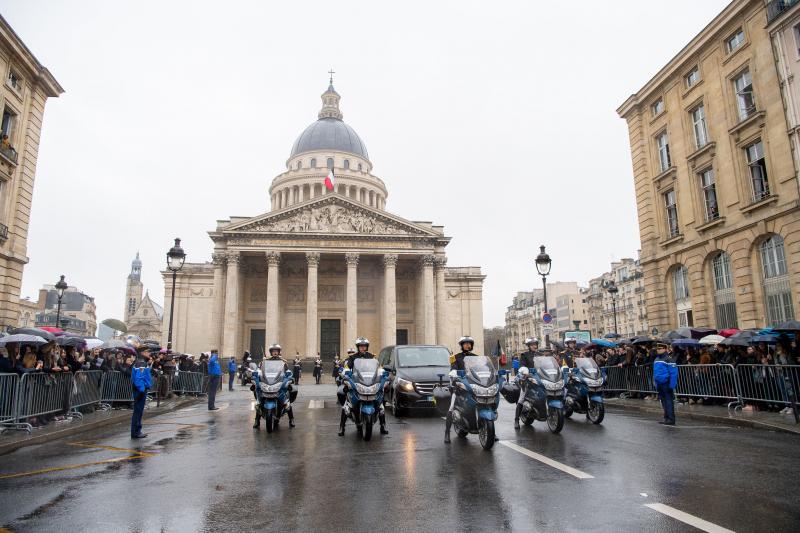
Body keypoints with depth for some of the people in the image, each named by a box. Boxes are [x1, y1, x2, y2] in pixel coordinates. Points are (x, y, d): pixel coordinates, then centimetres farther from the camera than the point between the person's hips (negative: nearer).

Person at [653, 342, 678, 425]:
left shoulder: (669, 359, -13)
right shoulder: (657, 359, 13)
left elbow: (673, 373, -16)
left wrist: (672, 385, -19)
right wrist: (656, 383, 19)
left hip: (666, 383, -8)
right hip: (660, 384, 8)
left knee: (669, 401, -3)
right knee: (663, 401, 14)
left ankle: (671, 419, 2)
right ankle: (666, 418, 23)